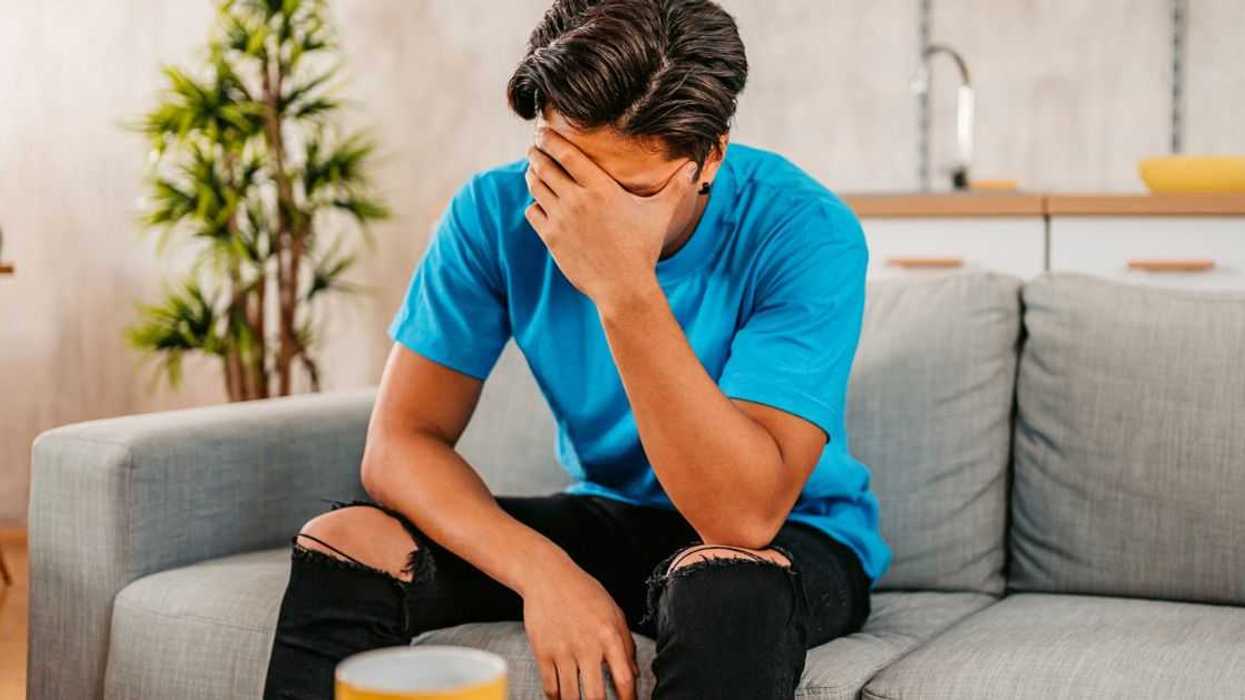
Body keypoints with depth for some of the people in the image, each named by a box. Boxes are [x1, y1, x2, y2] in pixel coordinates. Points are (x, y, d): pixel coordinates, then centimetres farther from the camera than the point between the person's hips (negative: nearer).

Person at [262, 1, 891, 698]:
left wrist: (625, 289, -42)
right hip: (610, 517, 4)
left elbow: (745, 514, -33)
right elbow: (401, 441, -16)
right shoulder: (498, 211, -13)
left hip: (791, 538, -3)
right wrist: (543, 570, -33)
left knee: (728, 585, -39)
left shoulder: (804, 231, -25)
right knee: (342, 542, -16)